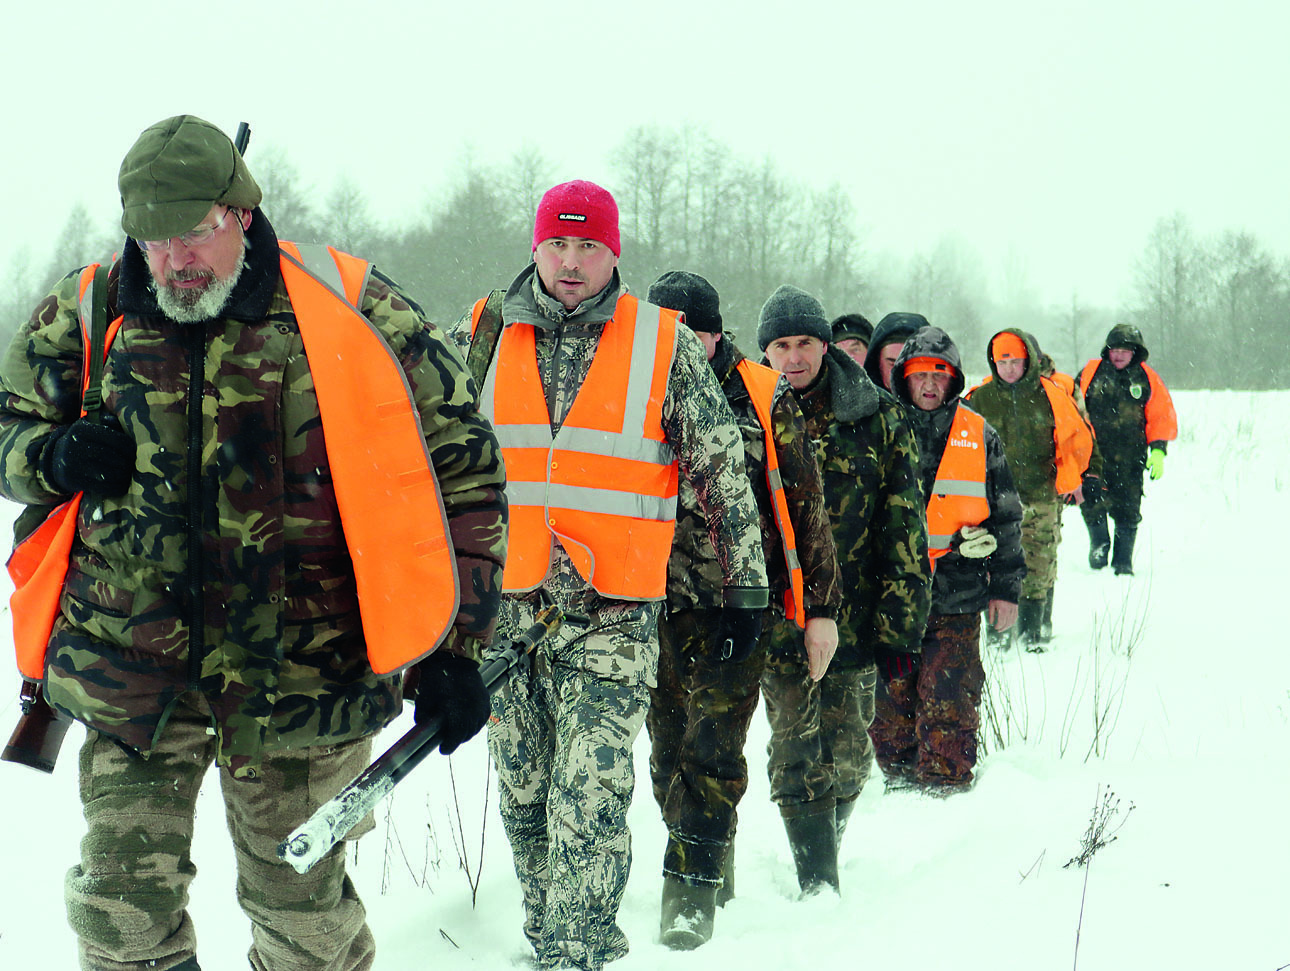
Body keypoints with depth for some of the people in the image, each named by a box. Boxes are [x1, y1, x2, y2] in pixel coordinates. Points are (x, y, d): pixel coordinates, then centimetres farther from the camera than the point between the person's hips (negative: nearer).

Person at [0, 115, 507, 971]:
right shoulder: (83, 318, 1)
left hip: (302, 673, -2)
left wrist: (454, 646, -3)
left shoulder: (352, 314, -7)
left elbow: (460, 466, 0)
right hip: (131, 668, 2)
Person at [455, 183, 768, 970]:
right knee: (523, 795, 12)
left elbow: (725, 471, 5)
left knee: (589, 804, -12)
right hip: (503, 604, 3)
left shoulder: (666, 346, 0)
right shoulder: (486, 337, 6)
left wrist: (746, 590, 4)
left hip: (614, 612, -3)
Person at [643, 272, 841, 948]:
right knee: (668, 747, 9)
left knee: (713, 746, -9)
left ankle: (692, 889, 0)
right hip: (653, 605, 3)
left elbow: (806, 507, 3)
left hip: (737, 602, -3)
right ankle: (711, 866, 27)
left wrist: (821, 607, 2)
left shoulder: (763, 400, 0)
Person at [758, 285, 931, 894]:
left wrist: (900, 623, -3)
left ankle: (823, 852, 34)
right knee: (797, 757, -6)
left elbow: (904, 529, 2)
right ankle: (818, 885, 3)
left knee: (847, 757, 8)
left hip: (855, 616, 1)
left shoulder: (879, 419, 1)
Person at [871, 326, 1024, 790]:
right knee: (890, 700, 6)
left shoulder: (980, 438, 7)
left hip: (958, 597, -1)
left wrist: (1005, 587, 8)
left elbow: (1006, 516, 12)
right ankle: (901, 783, 20)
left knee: (948, 706, -5)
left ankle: (946, 787, 5)